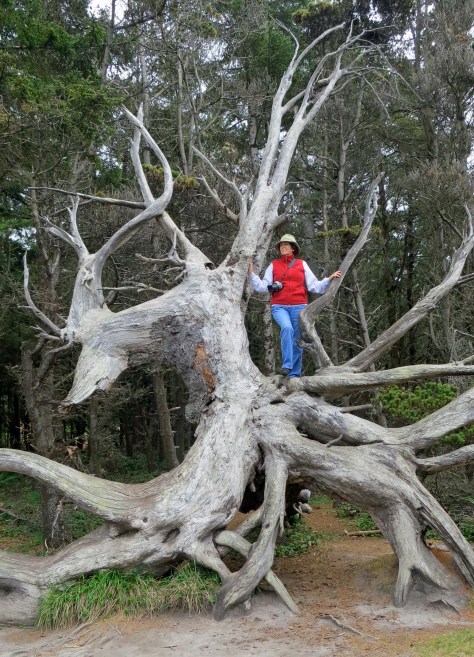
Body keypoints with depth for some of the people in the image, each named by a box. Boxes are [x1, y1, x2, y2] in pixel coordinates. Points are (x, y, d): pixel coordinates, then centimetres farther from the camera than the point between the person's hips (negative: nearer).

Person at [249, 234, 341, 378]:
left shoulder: (302, 264, 12)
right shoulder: (273, 265, 12)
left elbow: (314, 285, 9)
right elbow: (263, 286, 6)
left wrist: (329, 279, 0)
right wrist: (252, 273, -2)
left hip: (299, 307, 2)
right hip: (279, 306, -1)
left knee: (297, 341, 2)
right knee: (287, 328, -31)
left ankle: (294, 374, 11)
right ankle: (286, 366, -27)